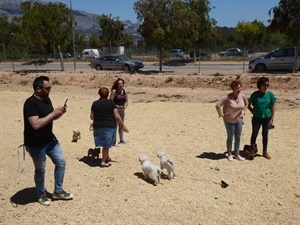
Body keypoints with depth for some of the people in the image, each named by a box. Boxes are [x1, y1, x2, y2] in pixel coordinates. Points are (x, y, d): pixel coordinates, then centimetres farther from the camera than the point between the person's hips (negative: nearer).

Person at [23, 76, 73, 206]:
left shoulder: (47, 99, 3)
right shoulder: (30, 103, -23)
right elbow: (36, 124, -33)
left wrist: (60, 113, -7)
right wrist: (53, 113, -27)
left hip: (50, 139, 8)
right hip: (36, 144, -8)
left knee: (61, 162, 11)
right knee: (40, 170, 8)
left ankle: (58, 192, 26)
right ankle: (42, 195, 32)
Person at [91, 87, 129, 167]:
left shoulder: (95, 103, 3)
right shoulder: (111, 103, -6)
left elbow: (92, 117, 9)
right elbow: (117, 116, -10)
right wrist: (123, 126, -1)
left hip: (98, 126, 3)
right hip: (109, 126, -3)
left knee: (105, 144, 19)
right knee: (106, 145, 8)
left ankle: (107, 158, 32)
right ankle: (104, 161, 12)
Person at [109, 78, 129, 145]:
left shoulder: (124, 91, 3)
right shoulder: (114, 91, -13)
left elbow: (126, 101, 8)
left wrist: (125, 106, -12)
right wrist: (117, 106, -23)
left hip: (122, 110, 6)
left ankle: (122, 139, 33)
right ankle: (114, 141, 0)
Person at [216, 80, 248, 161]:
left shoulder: (242, 96, -5)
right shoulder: (228, 97, -21)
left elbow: (246, 103, 16)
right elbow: (218, 105, -21)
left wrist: (243, 112, 9)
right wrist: (221, 114, -15)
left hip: (239, 120, 5)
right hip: (229, 120, -4)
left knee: (238, 138, 11)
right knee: (230, 138, 8)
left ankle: (237, 154, 26)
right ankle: (229, 154, 24)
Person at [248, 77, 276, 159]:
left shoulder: (270, 94, -5)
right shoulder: (255, 94, -7)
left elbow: (272, 107, 0)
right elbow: (249, 105, 3)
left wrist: (272, 119, -3)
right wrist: (254, 113, -5)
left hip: (267, 118, 1)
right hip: (256, 118, -1)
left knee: (265, 135, 13)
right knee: (254, 134, 10)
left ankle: (265, 152, 27)